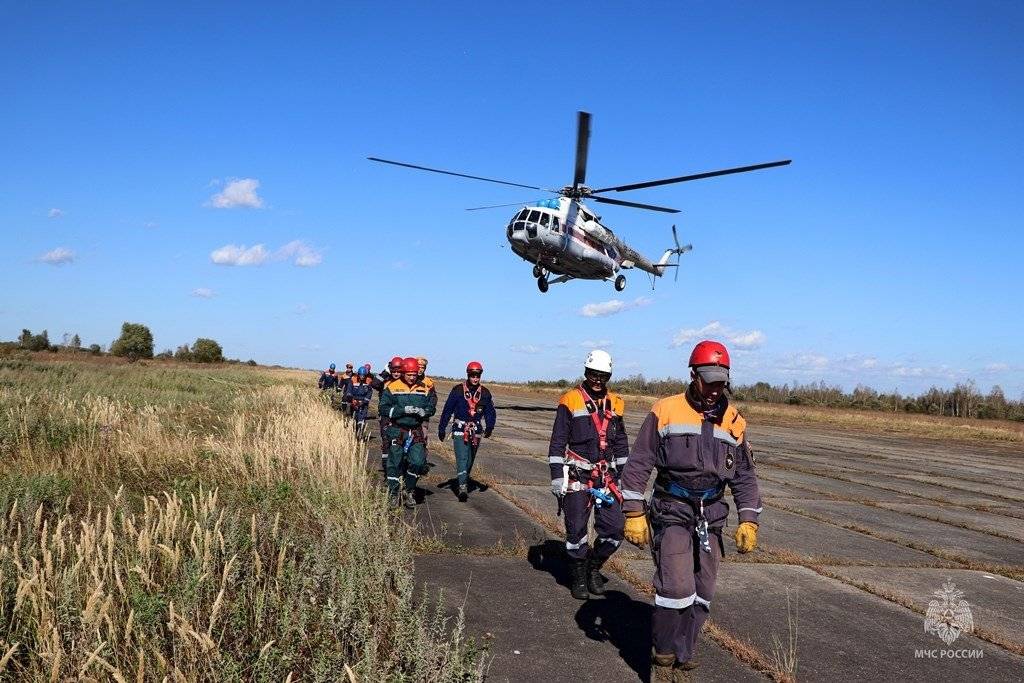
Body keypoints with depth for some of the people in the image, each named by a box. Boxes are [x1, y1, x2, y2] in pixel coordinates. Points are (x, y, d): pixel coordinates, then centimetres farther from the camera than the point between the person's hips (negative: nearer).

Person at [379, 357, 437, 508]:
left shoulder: (425, 389, 4)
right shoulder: (392, 387, -5)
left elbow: (432, 407, 8)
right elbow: (384, 409, -9)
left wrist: (424, 412, -15)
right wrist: (403, 410, -20)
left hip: (416, 432, 2)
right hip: (397, 431, -2)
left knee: (418, 462, -7)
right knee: (395, 463, 3)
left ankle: (408, 491, 14)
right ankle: (393, 494, 18)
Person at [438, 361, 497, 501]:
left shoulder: (485, 393, 5)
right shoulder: (458, 390, -4)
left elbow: (490, 412, 9)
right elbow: (447, 410, 1)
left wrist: (489, 427, -7)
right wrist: (441, 428, 2)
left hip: (476, 431, 4)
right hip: (460, 430, -4)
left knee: (470, 461, 12)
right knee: (462, 458, -15)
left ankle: (464, 483, 27)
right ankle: (463, 488, -21)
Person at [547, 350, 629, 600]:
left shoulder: (615, 404, 10)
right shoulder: (571, 401, -4)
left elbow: (621, 443, 17)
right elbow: (557, 442, -3)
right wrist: (557, 476, -8)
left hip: (606, 476, 4)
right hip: (577, 475, -4)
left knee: (614, 528, -1)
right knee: (576, 529, 1)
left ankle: (594, 566, 23)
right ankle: (578, 576, 20)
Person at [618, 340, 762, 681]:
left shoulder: (734, 422, 6)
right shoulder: (665, 412, -5)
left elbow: (744, 476, 13)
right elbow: (638, 465, -4)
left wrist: (748, 521, 4)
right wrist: (634, 514, -9)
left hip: (711, 518, 4)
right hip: (672, 512, -4)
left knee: (701, 595, 6)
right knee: (676, 587, -15)